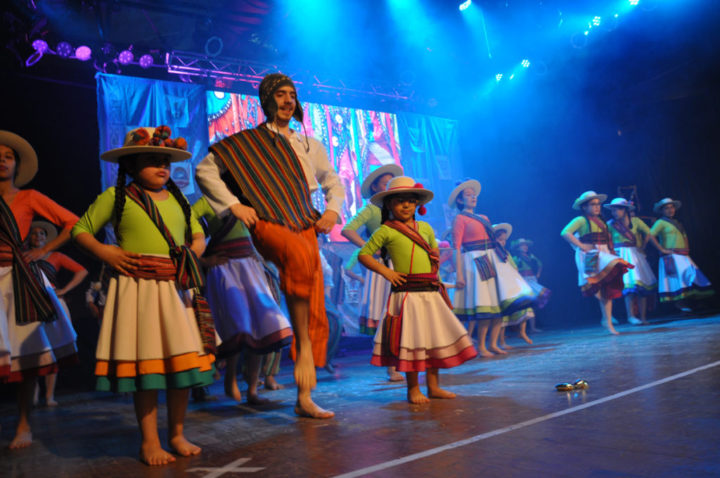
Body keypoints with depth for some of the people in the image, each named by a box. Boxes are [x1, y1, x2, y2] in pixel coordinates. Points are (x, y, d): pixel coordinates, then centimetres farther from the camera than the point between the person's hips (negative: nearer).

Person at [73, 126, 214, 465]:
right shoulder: (116, 196, 4)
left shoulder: (177, 199, 16)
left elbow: (199, 237, 20)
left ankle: (177, 434, 20)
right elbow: (81, 230, 9)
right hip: (138, 289, -4)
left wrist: (189, 257, 0)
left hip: (178, 290, 4)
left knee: (184, 360, 3)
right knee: (144, 364, 0)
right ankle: (149, 441, 14)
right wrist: (107, 254, -6)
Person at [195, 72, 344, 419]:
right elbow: (204, 170, 4)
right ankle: (303, 348, -29)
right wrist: (233, 204, -7)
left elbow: (333, 181, 31)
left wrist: (333, 210, 12)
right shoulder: (247, 141, 8)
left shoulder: (309, 145, 21)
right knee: (302, 256, -41)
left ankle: (304, 398, 7)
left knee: (316, 315, -3)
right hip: (268, 225, -5)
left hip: (305, 227, 5)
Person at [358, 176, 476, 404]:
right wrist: (385, 271, -10)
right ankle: (413, 389, 11)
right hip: (407, 293, -6)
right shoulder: (386, 231, -4)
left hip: (431, 292, 6)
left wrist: (435, 264, 14)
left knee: (435, 337, 10)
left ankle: (433, 386, 22)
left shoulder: (425, 227, 14)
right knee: (412, 340, -4)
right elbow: (363, 255, -2)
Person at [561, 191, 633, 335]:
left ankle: (608, 322, 10)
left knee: (607, 290, 3)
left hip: (604, 256, 7)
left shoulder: (601, 222, 20)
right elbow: (565, 233, -17)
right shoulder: (581, 220, -4)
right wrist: (581, 246, -19)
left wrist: (611, 252, 13)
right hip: (590, 257, -7)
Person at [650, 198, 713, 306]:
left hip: (683, 256, 8)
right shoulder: (661, 222, -1)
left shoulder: (677, 223, 23)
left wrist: (687, 248, 15)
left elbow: (684, 236, 33)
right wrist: (662, 249, -15)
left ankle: (683, 304, 0)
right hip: (671, 256, -8)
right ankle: (681, 304, -15)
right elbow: (650, 235, -14)